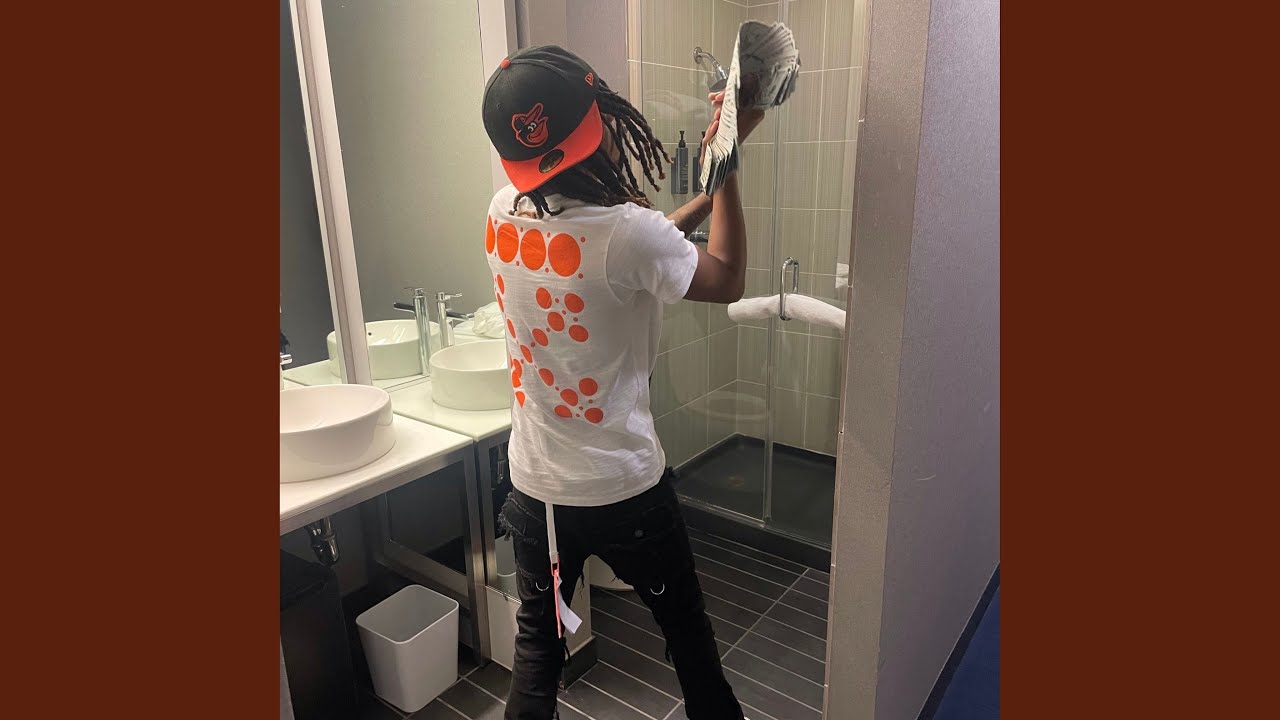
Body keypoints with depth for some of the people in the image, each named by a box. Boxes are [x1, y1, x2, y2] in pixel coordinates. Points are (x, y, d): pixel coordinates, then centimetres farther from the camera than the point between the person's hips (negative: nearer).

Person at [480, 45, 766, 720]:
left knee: (538, 641, 23)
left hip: (534, 486, 5)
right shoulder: (628, 234, -27)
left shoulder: (503, 215, -8)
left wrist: (709, 192, 10)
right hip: (625, 489, -4)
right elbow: (727, 279, -8)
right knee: (684, 620, 24)